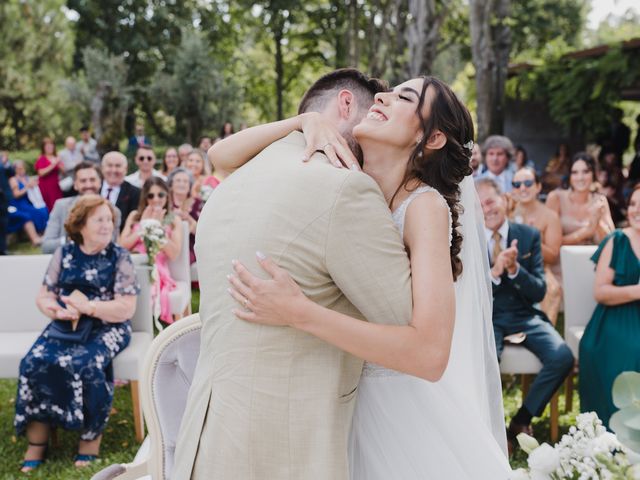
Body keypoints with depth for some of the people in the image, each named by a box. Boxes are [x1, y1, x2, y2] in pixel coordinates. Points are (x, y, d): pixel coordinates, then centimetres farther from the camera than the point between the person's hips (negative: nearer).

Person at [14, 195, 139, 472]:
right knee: (34, 363, -23)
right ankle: (37, 441, -12)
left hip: (107, 328, -3)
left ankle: (91, 436, -13)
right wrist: (56, 310, -13)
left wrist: (88, 306, -16)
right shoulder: (64, 254, 8)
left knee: (85, 365, -33)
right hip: (67, 326, 3)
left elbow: (127, 309, -7)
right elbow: (43, 297, 9)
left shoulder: (119, 257, -1)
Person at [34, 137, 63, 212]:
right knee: (49, 207, -12)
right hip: (46, 186, -5)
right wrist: (52, 165, -19)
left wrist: (58, 163, -7)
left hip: (56, 186, 5)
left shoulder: (56, 157, 12)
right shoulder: (41, 159, -3)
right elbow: (41, 173, -16)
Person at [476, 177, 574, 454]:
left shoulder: (529, 235, 2)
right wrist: (494, 273, -24)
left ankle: (522, 419, 0)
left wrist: (514, 269, -21)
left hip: (524, 316, 2)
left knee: (563, 357, -23)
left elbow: (539, 292, -1)